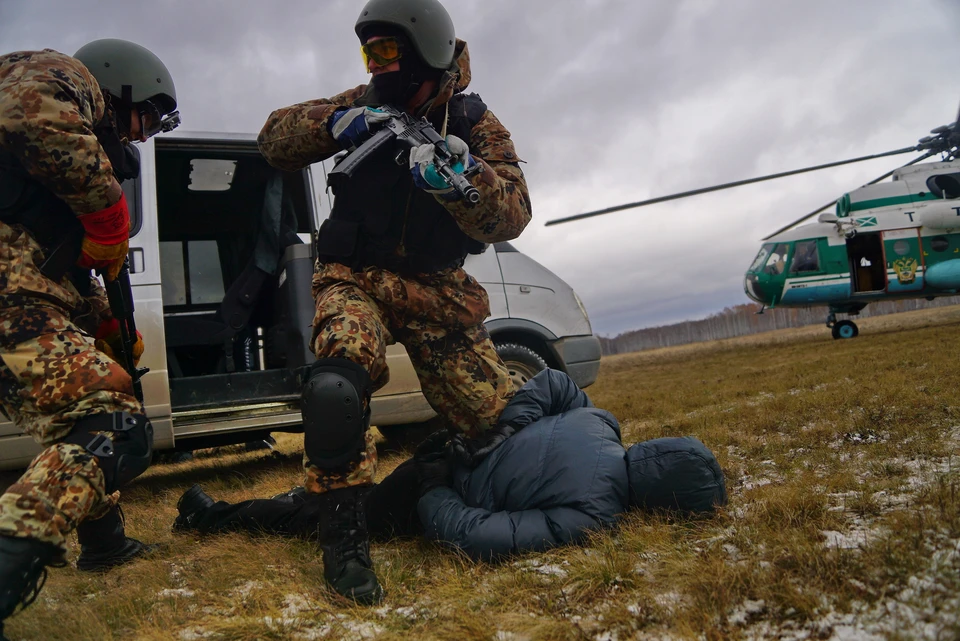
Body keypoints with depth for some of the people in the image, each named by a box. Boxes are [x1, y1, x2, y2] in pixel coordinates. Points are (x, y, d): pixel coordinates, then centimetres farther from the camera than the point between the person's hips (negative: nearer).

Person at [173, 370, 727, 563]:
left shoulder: (598, 422, -7)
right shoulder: (593, 511, -28)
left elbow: (550, 379, 8)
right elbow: (480, 539, -33)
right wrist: (434, 506, -17)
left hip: (450, 454, 6)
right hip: (427, 497, -6)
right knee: (329, 518, 16)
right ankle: (215, 515, 29)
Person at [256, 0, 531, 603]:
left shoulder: (476, 124, -4)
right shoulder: (367, 105, 1)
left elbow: (513, 215, -19)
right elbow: (275, 137, 0)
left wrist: (461, 179, -40)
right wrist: (334, 124, -20)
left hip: (436, 288, 1)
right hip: (357, 279, 0)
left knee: (497, 417, -3)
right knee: (338, 384, -31)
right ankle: (344, 532, -13)